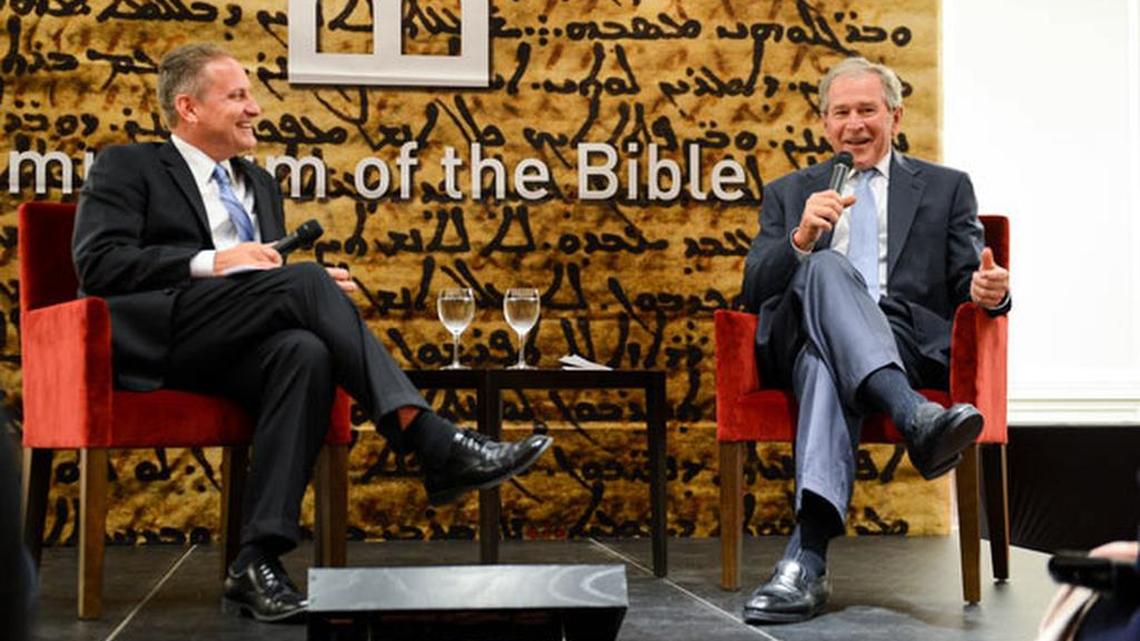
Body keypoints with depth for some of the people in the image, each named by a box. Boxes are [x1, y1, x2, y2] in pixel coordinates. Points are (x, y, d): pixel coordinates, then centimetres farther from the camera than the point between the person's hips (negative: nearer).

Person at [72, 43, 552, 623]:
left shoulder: (258, 184, 28)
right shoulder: (126, 167, 9)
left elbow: (274, 280, 28)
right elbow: (98, 264, -6)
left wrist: (318, 292, 3)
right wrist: (210, 263, -16)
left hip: (231, 346, 5)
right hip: (155, 336, -5)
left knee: (305, 352, -32)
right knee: (304, 280, -28)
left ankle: (257, 561, -37)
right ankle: (436, 445, -35)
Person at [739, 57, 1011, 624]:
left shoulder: (946, 188, 24)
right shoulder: (788, 194, 26)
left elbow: (968, 280, 13)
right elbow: (754, 293, 13)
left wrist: (988, 290, -14)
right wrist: (801, 238, -8)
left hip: (906, 339, -1)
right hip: (802, 338, 1)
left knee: (826, 365, -38)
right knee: (828, 266, -36)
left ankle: (806, 559, -53)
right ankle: (915, 419, -56)